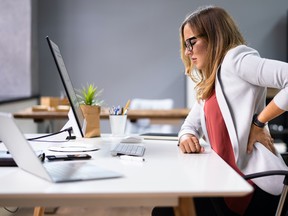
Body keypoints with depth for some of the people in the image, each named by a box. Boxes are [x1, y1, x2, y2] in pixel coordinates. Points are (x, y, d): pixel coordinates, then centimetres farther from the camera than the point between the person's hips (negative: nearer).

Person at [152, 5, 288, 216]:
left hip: (255, 184, -8)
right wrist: (186, 138, -3)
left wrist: (259, 122, -16)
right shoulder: (209, 84, 20)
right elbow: (190, 126, 20)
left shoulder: (235, 58, -8)